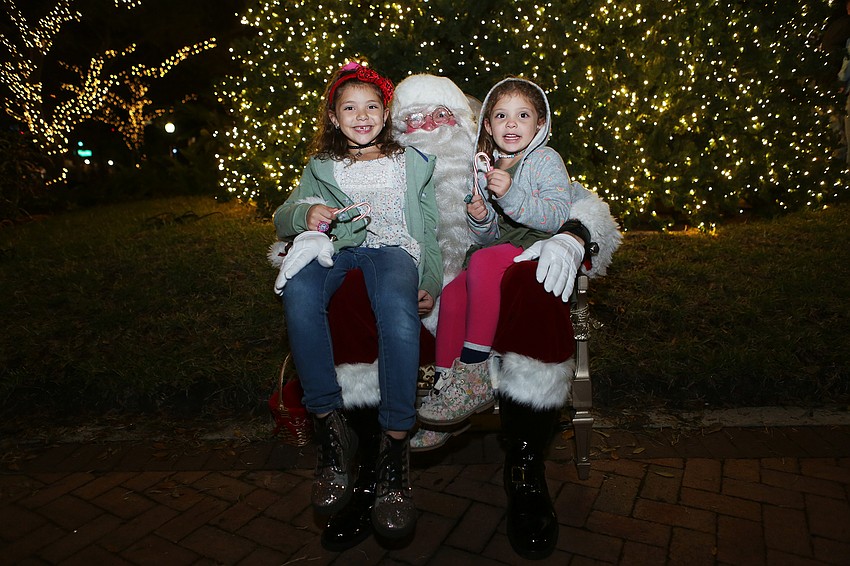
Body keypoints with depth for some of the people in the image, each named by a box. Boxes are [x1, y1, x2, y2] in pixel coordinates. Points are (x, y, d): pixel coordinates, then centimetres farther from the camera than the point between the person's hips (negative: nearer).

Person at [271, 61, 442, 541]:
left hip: (393, 249, -1)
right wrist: (306, 213, -7)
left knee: (397, 304, -40)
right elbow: (282, 219, 19)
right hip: (337, 250, 2)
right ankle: (332, 428, -28)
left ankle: (395, 447, -34)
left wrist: (431, 281, 0)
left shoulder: (412, 163, 26)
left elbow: (430, 229, 18)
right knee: (299, 291, -37)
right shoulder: (321, 168, 29)